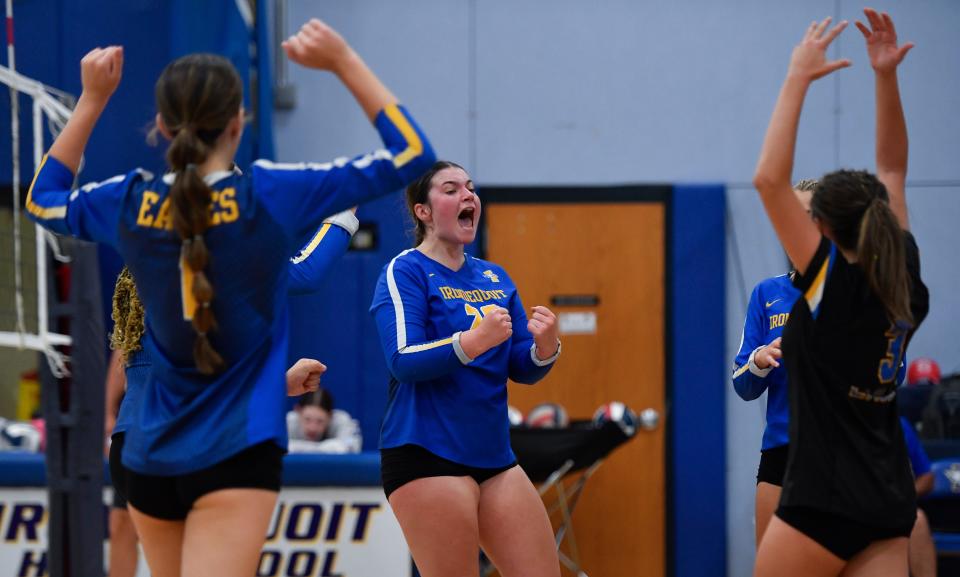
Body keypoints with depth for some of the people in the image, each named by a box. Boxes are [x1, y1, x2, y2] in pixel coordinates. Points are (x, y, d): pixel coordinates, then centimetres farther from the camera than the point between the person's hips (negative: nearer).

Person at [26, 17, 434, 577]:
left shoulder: (132, 202, 0)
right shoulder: (270, 195, -10)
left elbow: (43, 199, 24)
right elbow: (411, 153, -3)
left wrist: (92, 101, 20)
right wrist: (344, 62, 0)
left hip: (152, 455, 5)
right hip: (237, 451, -5)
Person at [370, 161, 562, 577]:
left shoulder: (495, 278, 14)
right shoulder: (404, 271, -5)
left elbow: (522, 369, 13)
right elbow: (403, 360, -18)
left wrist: (546, 347, -10)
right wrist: (471, 343, -33)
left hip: (494, 457, 7)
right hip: (427, 454, -7)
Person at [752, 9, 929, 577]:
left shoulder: (833, 281, -11)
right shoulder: (904, 281, 5)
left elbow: (770, 180, -17)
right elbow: (892, 172, 15)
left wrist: (798, 79, -13)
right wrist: (887, 77, 9)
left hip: (823, 502, -6)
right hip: (889, 504, 6)